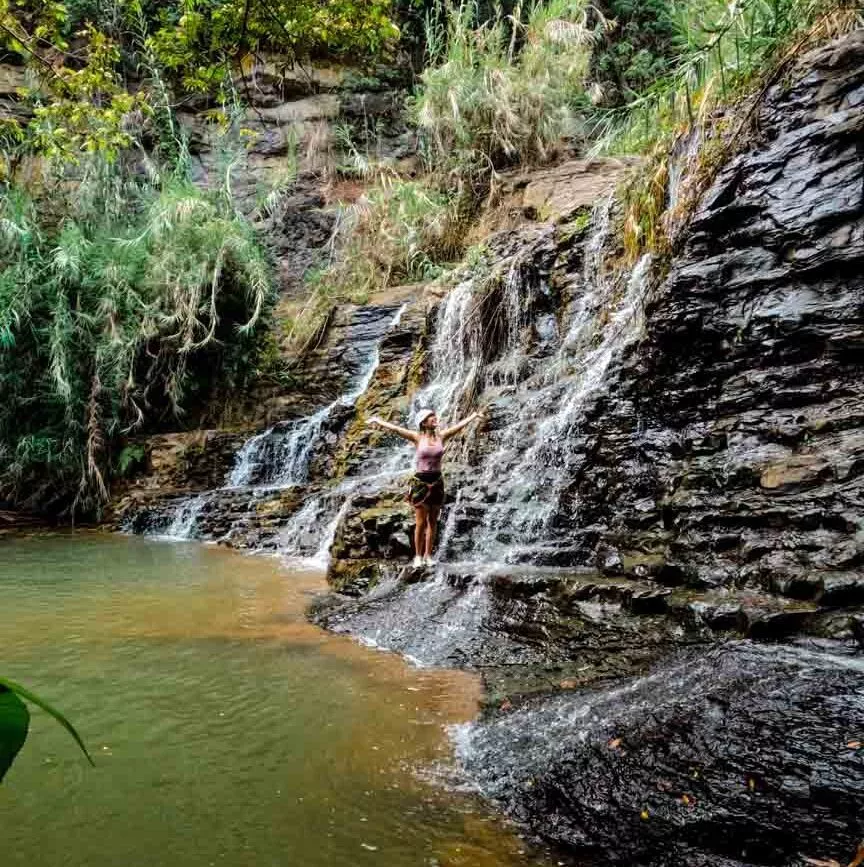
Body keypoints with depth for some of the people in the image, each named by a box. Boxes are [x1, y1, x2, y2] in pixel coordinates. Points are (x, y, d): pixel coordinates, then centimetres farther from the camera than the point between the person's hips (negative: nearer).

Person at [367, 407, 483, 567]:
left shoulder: (441, 436, 3)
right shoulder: (418, 437, -6)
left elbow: (460, 425, 3)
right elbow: (396, 429, -13)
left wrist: (474, 416, 1)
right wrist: (378, 421, -21)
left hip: (437, 481, 3)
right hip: (420, 482, -3)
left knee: (432, 521, 8)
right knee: (421, 522, 0)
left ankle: (428, 555, 17)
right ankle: (418, 556, 11)